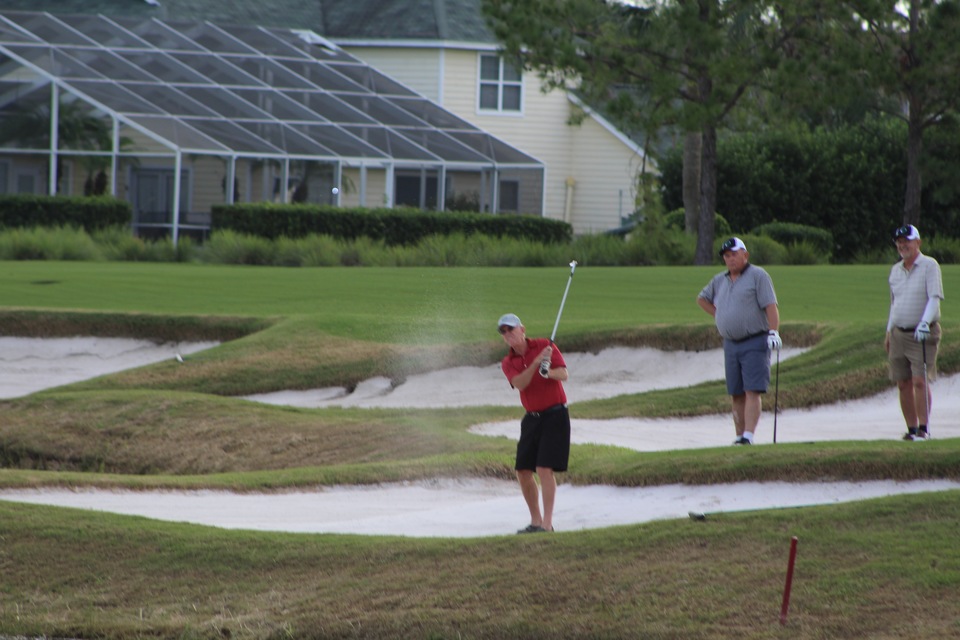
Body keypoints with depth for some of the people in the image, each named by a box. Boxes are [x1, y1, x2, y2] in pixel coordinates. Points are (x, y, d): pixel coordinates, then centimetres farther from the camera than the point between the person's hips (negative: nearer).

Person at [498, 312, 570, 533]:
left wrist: (549, 372, -33)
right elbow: (520, 384, -15)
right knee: (523, 471, 4)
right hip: (532, 417, 6)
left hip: (555, 414, -6)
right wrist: (536, 363, -30)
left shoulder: (544, 345, -4)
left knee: (544, 469, -16)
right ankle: (535, 521, 17)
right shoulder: (508, 363, 5)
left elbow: (564, 374, -11)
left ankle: (547, 524, -17)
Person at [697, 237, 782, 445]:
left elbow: (771, 306, -12)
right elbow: (702, 299, 31)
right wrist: (718, 316, 16)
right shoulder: (719, 280, 15)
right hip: (730, 344, 6)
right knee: (736, 395, 7)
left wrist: (773, 332, -23)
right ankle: (739, 437, 11)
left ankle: (748, 436, -22)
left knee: (752, 392, -14)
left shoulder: (758, 276, -3)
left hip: (755, 343, -6)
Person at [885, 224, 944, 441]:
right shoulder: (895, 270, 14)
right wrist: (889, 332, 18)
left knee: (919, 381, -15)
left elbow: (934, 298, -14)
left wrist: (924, 323, -27)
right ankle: (911, 429, 7)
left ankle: (923, 428, -12)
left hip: (922, 334, -6)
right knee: (903, 384, 2)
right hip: (899, 333, 6)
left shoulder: (929, 266, -5)